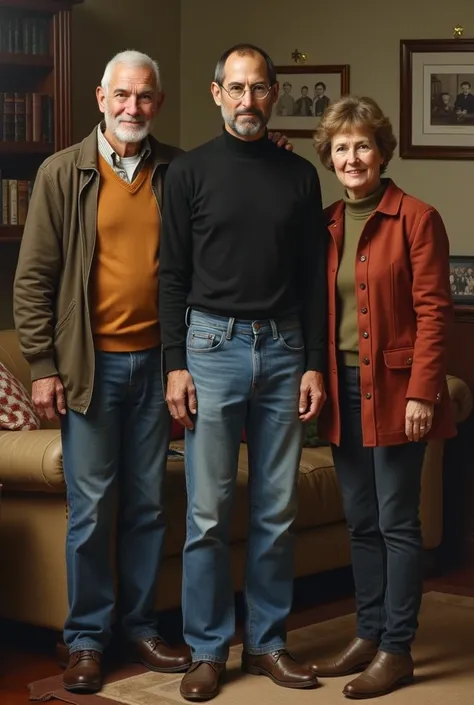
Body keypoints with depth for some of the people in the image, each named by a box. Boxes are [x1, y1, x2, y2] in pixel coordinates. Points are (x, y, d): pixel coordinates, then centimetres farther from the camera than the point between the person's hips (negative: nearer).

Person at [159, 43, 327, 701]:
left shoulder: (300, 175, 9)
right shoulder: (190, 172, 2)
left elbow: (314, 276, 9)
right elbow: (172, 275, 1)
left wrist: (314, 364, 3)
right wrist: (175, 364, -6)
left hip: (283, 350, 3)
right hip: (213, 346, -2)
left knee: (277, 510, 7)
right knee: (209, 512, 0)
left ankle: (267, 641, 19)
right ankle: (207, 650, 10)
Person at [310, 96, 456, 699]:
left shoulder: (416, 219, -8)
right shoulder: (324, 224, 10)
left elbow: (433, 312, -11)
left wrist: (420, 392, -15)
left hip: (393, 391, -6)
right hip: (342, 387, 6)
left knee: (396, 520, -1)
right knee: (360, 520, 12)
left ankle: (396, 651, 7)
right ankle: (368, 636, 22)